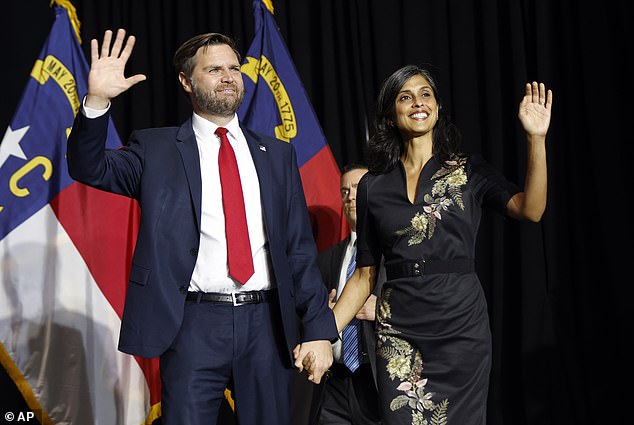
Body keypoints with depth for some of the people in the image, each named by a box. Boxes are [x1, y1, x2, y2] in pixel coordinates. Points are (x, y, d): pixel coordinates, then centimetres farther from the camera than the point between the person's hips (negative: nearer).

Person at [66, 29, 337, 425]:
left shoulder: (277, 154, 12)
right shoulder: (156, 149, 6)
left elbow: (300, 248, 9)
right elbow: (91, 168, -7)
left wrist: (319, 329, 3)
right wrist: (97, 101, -23)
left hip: (267, 322, 2)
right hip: (194, 323, -2)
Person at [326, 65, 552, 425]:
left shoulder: (469, 170, 4)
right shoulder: (373, 186, 6)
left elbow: (531, 210, -13)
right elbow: (365, 275, 7)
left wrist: (536, 138, -23)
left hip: (462, 323, 0)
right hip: (399, 330, 1)